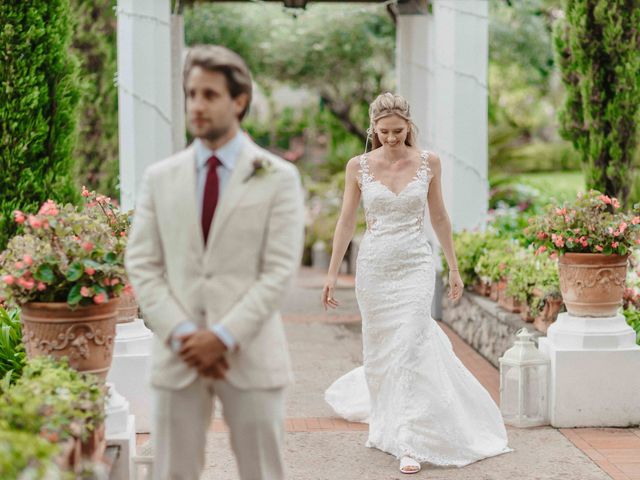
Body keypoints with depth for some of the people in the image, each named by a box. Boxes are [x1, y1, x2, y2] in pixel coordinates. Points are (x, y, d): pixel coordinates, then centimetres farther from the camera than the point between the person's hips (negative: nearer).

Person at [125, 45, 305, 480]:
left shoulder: (278, 178, 1)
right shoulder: (160, 178, 9)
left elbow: (279, 270, -6)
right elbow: (142, 265, 4)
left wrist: (225, 336, -14)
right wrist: (181, 334, -9)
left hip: (251, 355, -2)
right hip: (178, 356, 2)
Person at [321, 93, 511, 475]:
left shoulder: (429, 163, -1)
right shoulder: (358, 166, -1)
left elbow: (439, 217, 8)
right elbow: (347, 221, 4)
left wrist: (454, 268, 11)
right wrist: (333, 274, 2)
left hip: (416, 266, -1)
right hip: (374, 267, 1)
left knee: (409, 351, -10)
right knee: (380, 352, 10)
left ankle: (410, 443, -7)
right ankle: (388, 424, 34)